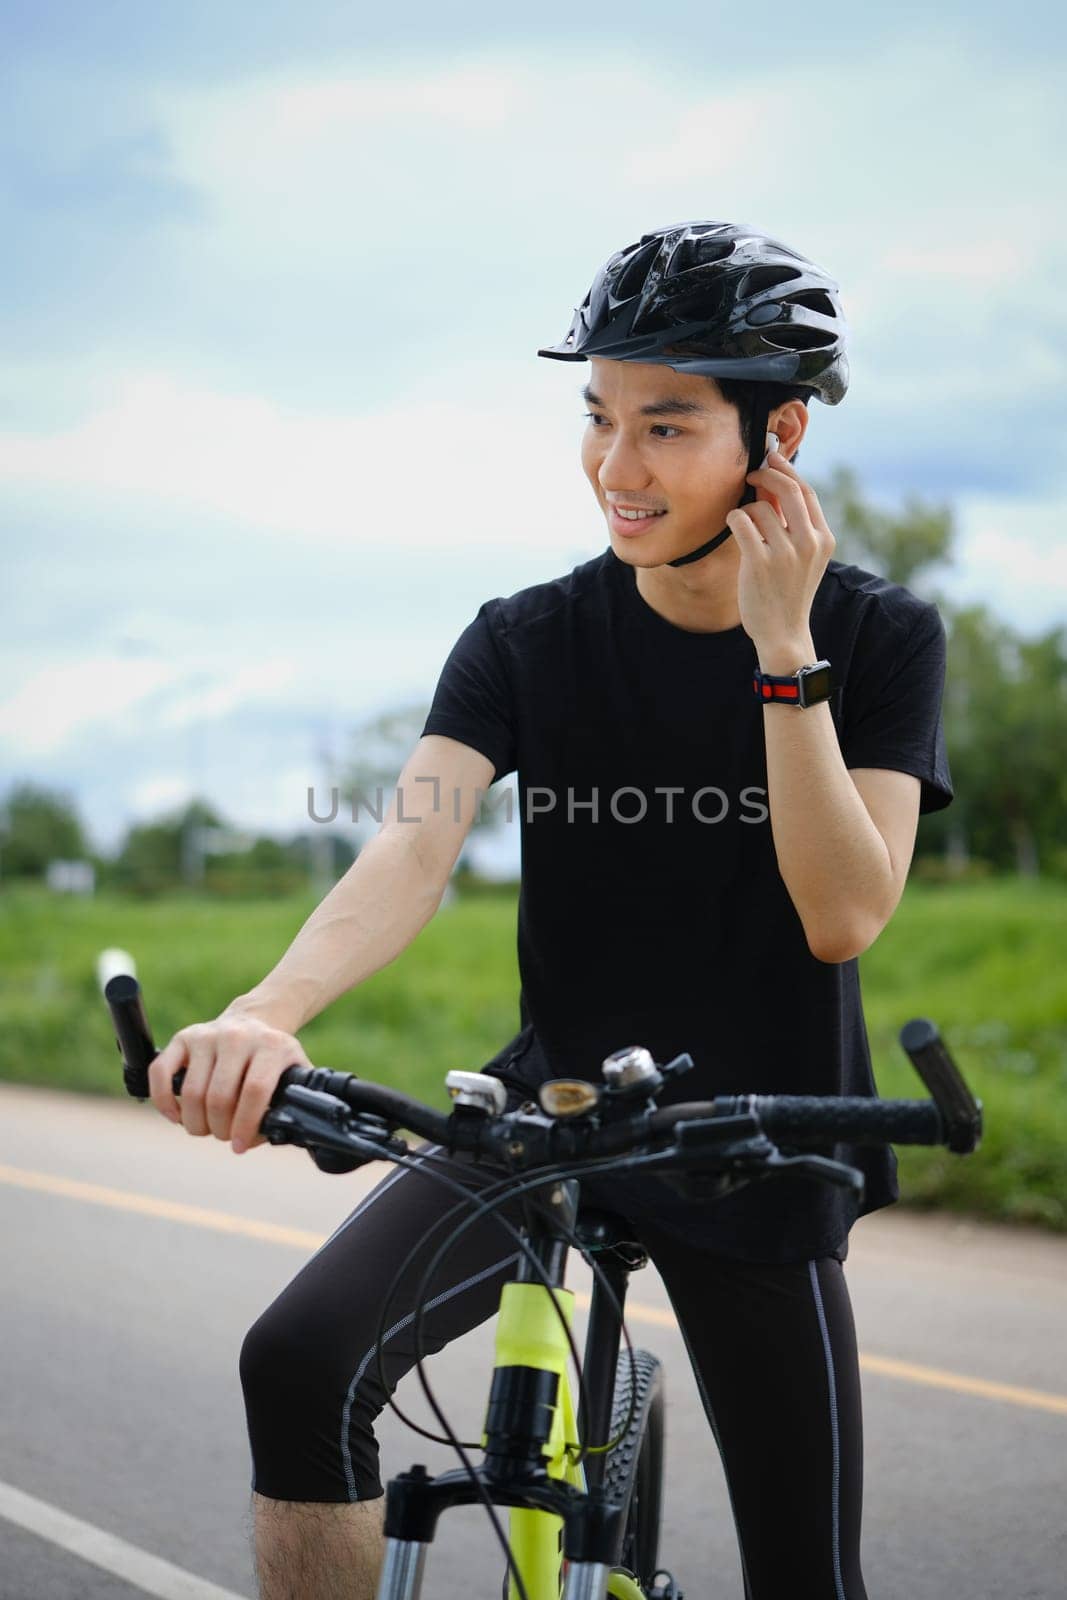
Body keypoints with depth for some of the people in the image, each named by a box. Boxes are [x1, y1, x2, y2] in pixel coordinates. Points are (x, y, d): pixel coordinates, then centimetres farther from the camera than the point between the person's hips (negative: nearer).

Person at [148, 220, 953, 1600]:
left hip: (759, 1159, 0)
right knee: (300, 1363, -26)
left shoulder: (881, 637, -7)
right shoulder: (528, 640, -6)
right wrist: (267, 1011, -41)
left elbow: (843, 914, -18)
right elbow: (413, 849, -22)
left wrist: (784, 648, -23)